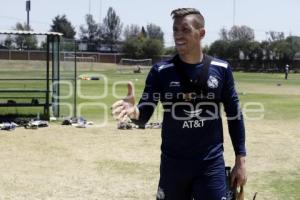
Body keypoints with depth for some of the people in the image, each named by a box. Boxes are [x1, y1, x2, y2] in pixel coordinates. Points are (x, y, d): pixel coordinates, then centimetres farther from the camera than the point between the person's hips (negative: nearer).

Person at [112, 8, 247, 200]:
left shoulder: (221, 69, -1)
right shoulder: (161, 71, -3)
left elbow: (235, 115, 5)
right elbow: (144, 115, -8)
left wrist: (241, 160, 3)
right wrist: (134, 112, -32)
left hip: (212, 164, 0)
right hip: (173, 164, 1)